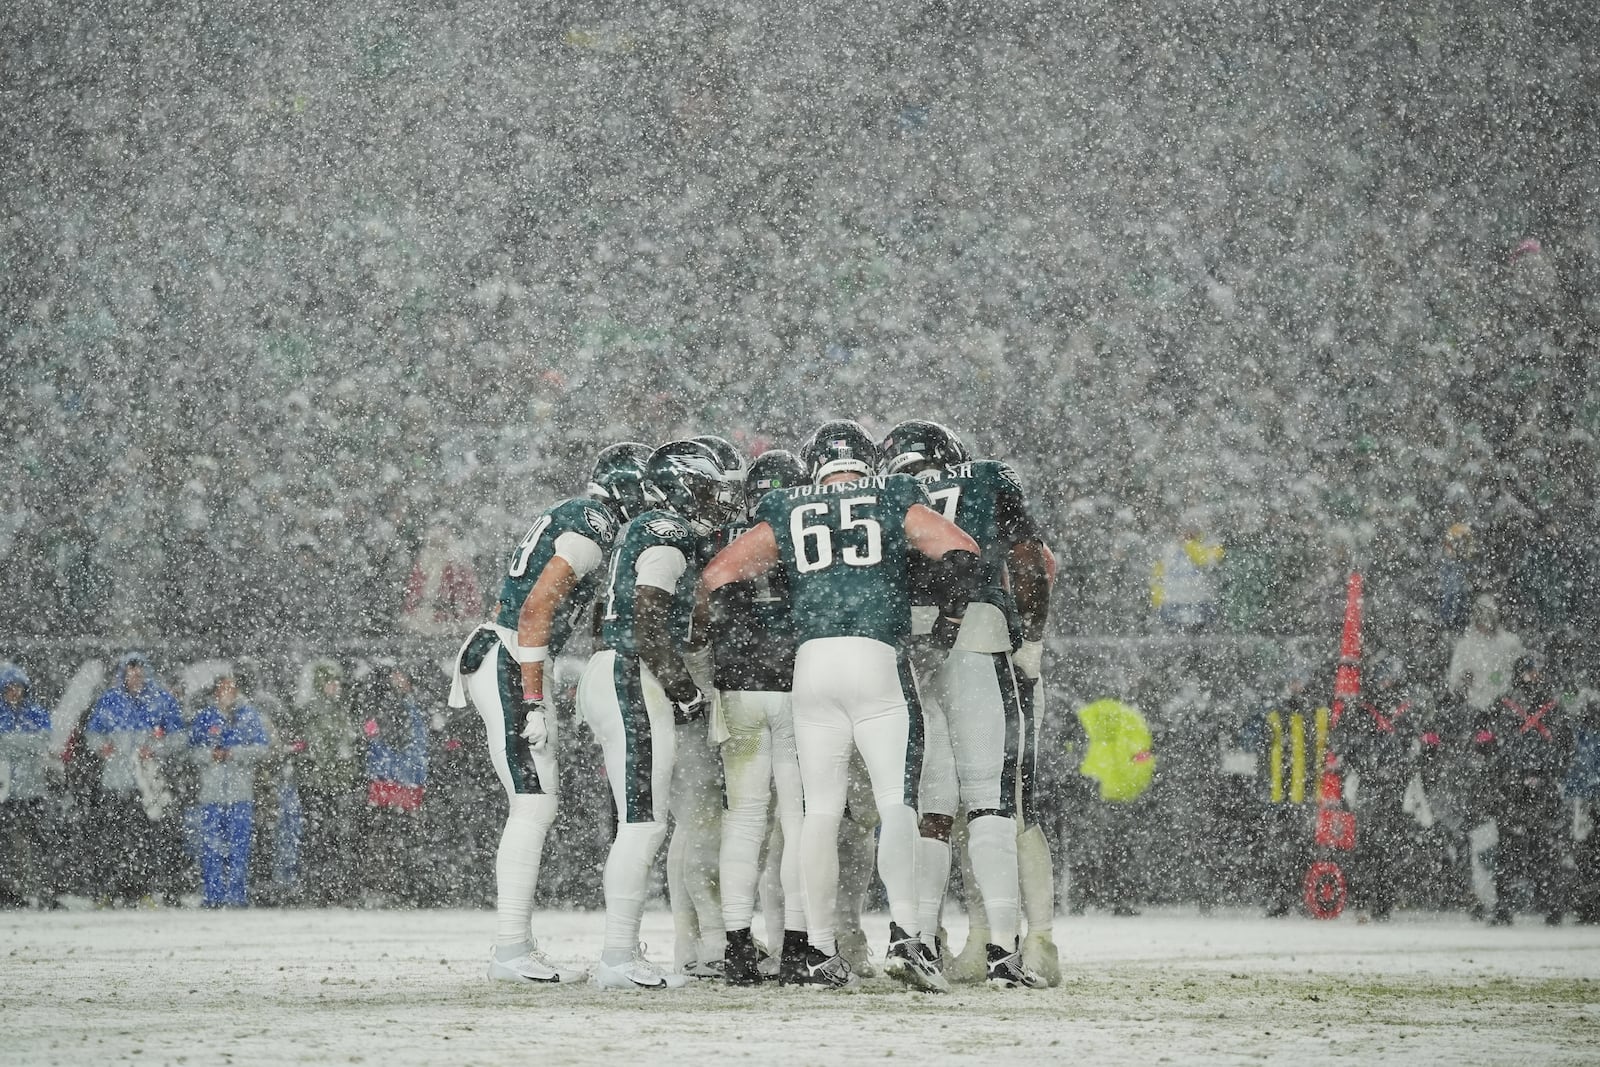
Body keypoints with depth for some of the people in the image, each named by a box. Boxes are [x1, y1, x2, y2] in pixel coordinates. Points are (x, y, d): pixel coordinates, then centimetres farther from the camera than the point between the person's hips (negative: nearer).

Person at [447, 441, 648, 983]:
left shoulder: (563, 517, 20)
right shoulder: (592, 526, -11)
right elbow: (536, 609, -20)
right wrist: (534, 702, -21)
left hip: (498, 656, 10)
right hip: (513, 669, -10)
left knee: (538, 806, 11)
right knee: (533, 806, -11)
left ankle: (515, 946, 10)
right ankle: (511, 951, -13)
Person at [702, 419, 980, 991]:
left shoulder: (786, 516, 17)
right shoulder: (896, 502, 13)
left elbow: (716, 575, 16)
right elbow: (962, 552, 1)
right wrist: (949, 619, 13)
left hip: (811, 662, 2)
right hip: (879, 659, -2)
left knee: (821, 809, 9)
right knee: (896, 803, -6)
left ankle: (820, 950, 9)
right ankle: (905, 934, -22)